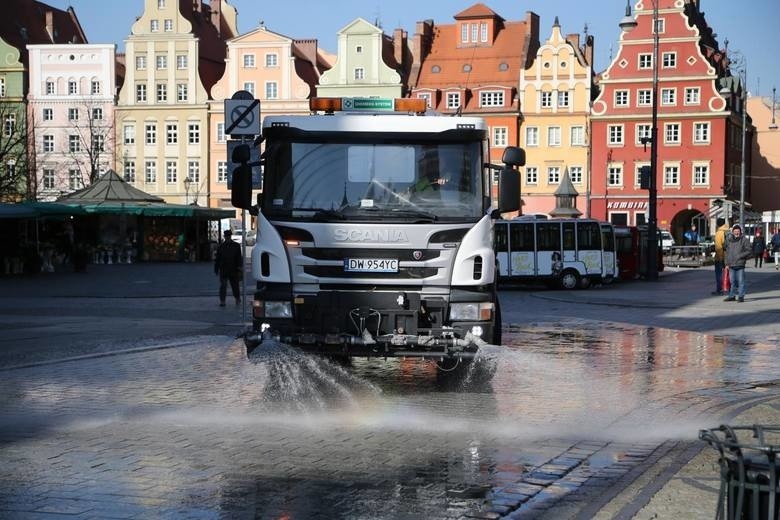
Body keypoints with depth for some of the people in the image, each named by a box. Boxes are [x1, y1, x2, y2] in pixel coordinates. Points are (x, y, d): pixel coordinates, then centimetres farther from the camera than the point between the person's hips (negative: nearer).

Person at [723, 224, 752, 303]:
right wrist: (727, 263, 12)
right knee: (732, 281, 11)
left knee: (740, 281, -3)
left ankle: (741, 296, 2)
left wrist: (740, 256, -13)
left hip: (740, 264, -4)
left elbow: (749, 251, -4)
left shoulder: (744, 240, -2)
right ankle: (732, 295, 19)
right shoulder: (729, 240, 12)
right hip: (731, 265, 4)